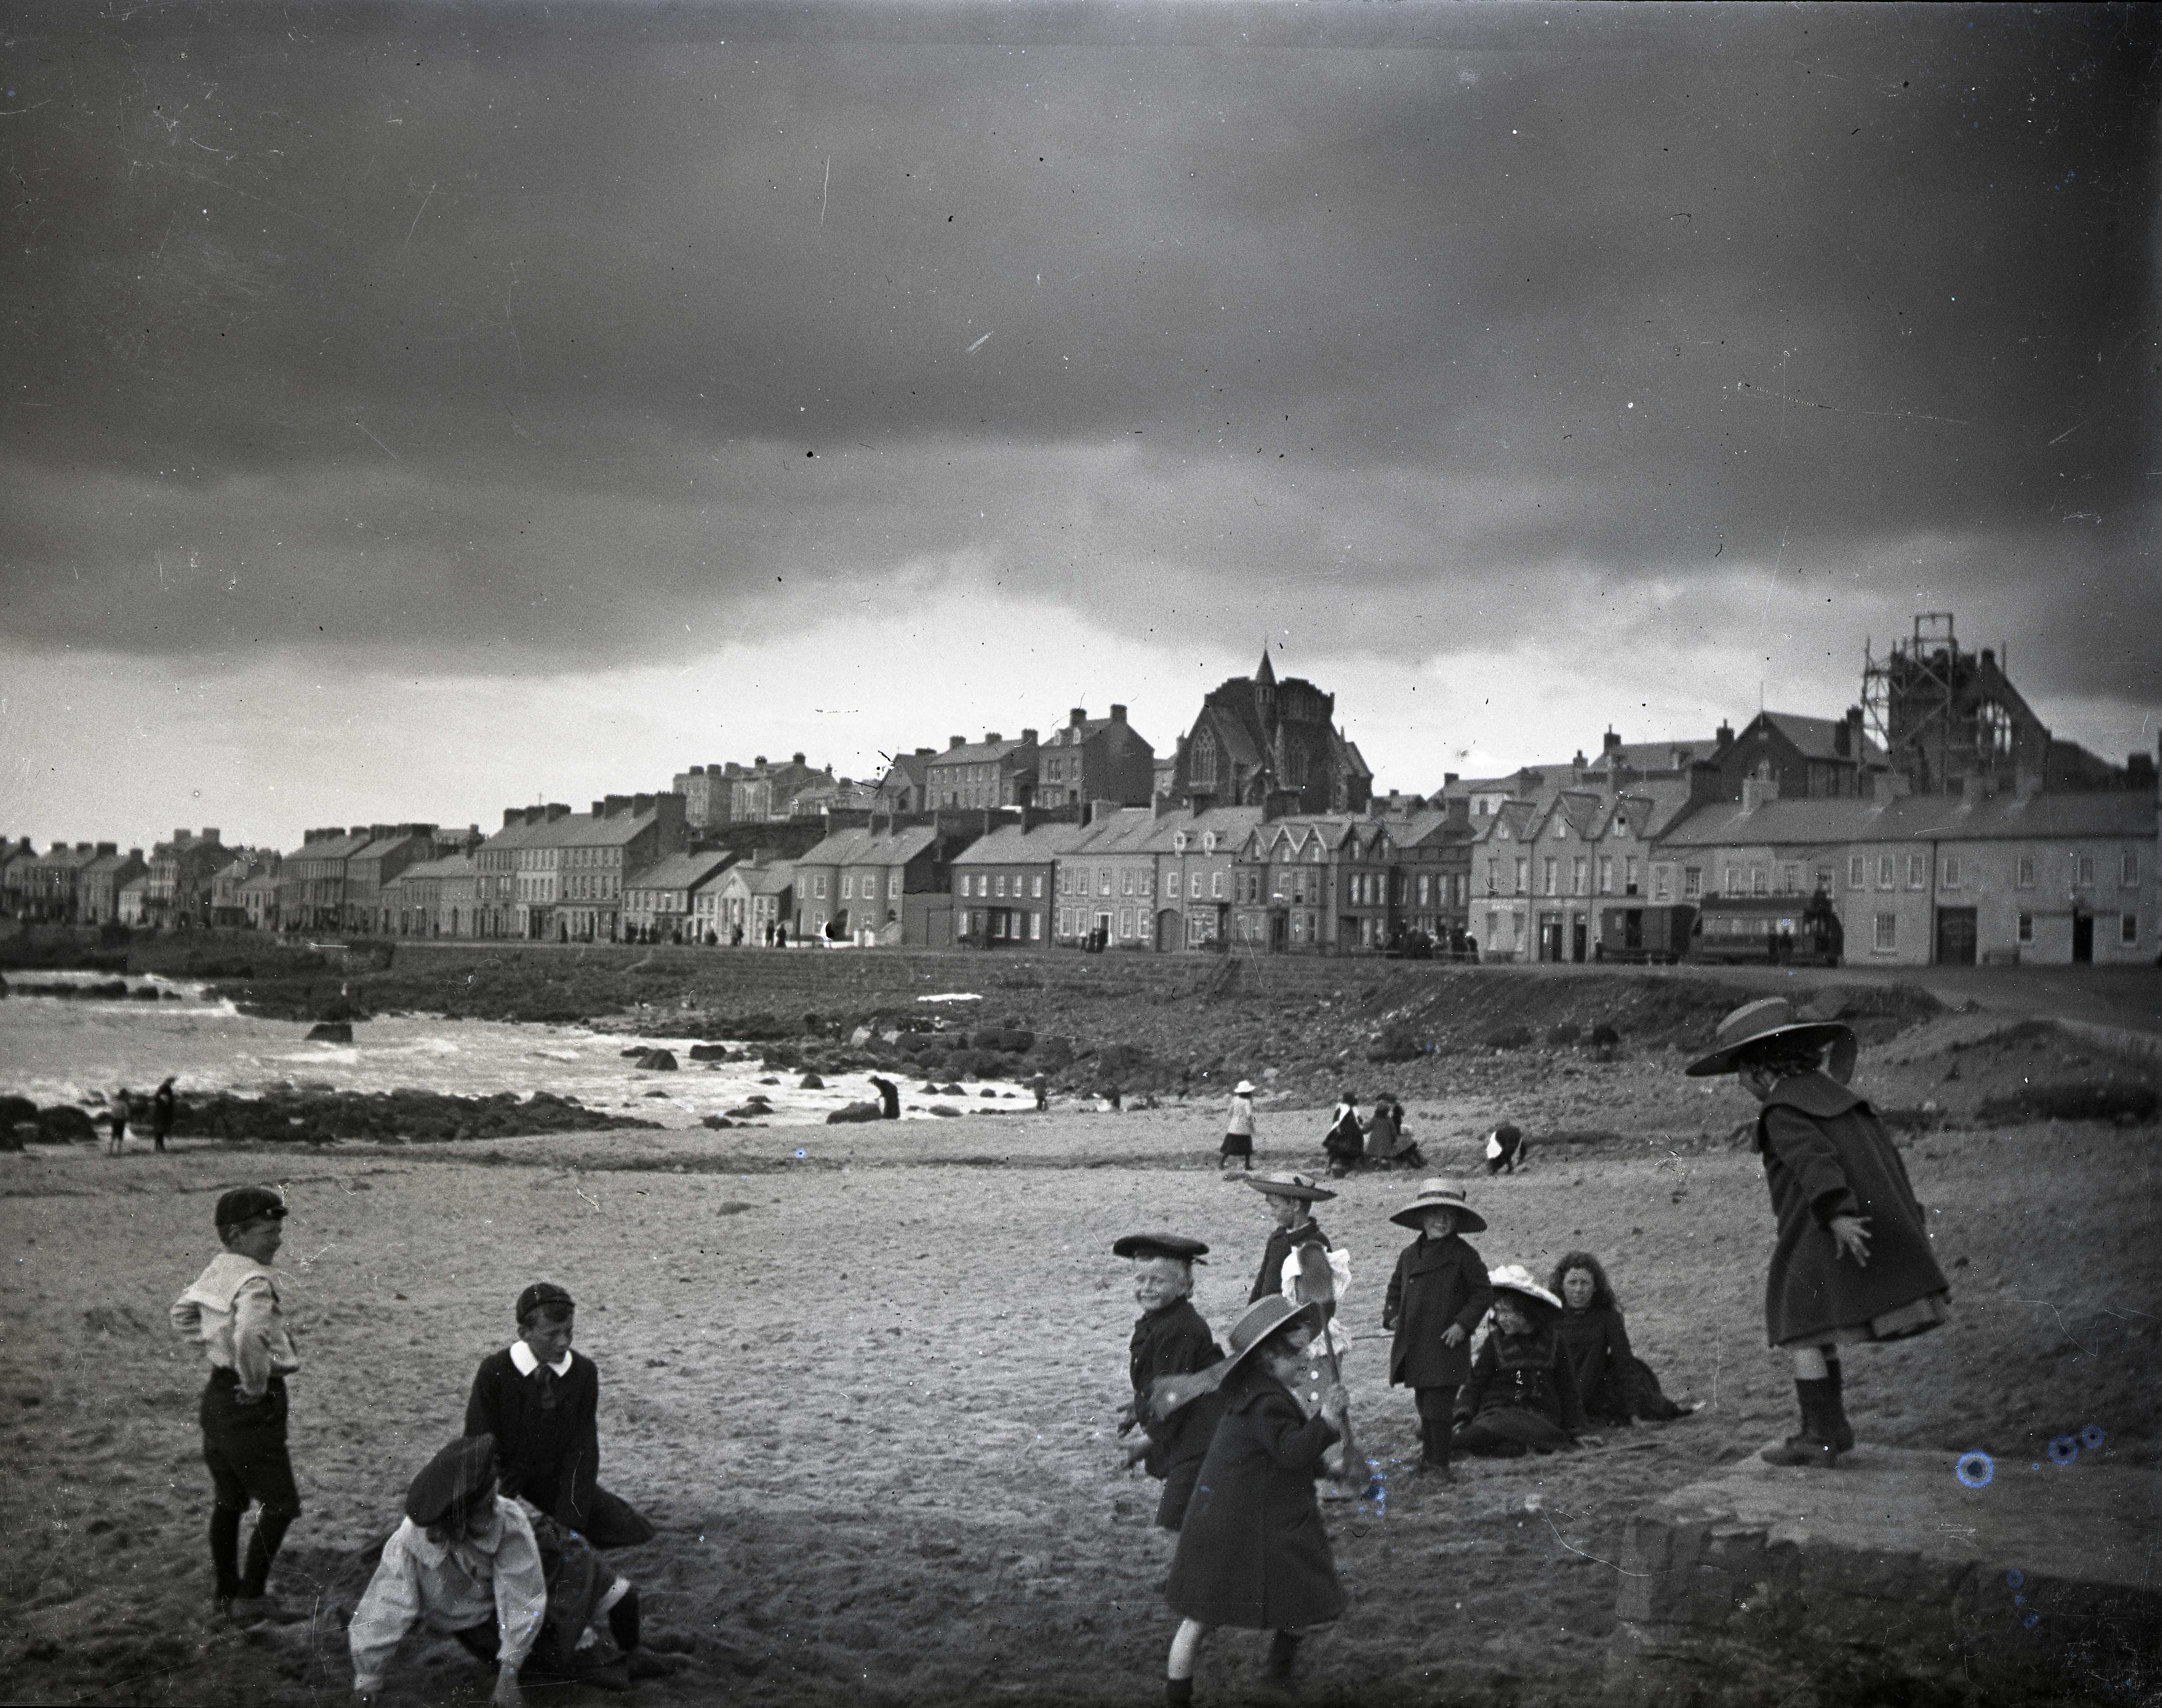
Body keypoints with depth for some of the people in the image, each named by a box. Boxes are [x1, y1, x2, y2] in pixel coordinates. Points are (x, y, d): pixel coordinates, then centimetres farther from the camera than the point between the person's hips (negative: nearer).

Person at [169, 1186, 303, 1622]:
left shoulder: (218, 1270, 5)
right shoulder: (255, 1282, -23)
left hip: (218, 1395, 9)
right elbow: (250, 1338, -40)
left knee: (227, 1500, 20)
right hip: (251, 1406, -9)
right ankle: (250, 1598, 4)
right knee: (280, 1504, 1)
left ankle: (226, 1591, 31)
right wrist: (255, 1384, -24)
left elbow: (182, 1312, 21)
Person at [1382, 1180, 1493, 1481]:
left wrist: (1464, 1324, -12)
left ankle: (1439, 1464, 2)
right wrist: (1392, 1315, 6)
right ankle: (1428, 1459, 26)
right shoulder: (1409, 1255, 10)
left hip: (1446, 1345, -5)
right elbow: (1395, 1289, 23)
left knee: (1439, 1408, -7)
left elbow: (1483, 1294, -3)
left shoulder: (1463, 1255, -5)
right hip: (1414, 1348, 5)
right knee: (1424, 1405, 14)